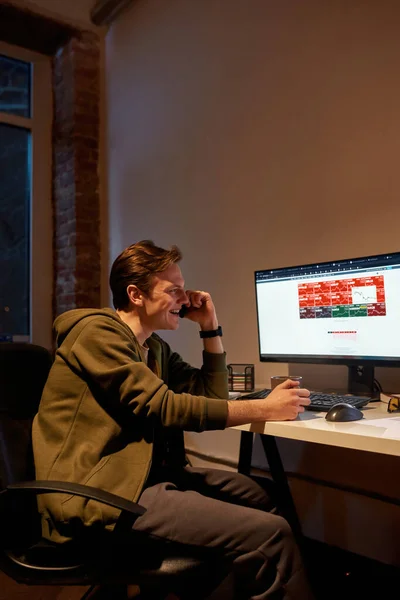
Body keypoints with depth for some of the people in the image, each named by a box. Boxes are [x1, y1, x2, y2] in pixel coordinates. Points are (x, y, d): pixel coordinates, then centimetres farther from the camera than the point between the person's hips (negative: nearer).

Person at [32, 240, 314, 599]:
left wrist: (210, 327, 6)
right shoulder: (97, 331, -13)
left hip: (145, 474, 9)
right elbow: (161, 407, -21)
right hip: (101, 492, -9)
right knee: (269, 533, -19)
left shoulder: (155, 348, 14)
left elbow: (213, 395, 14)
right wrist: (264, 409, -19)